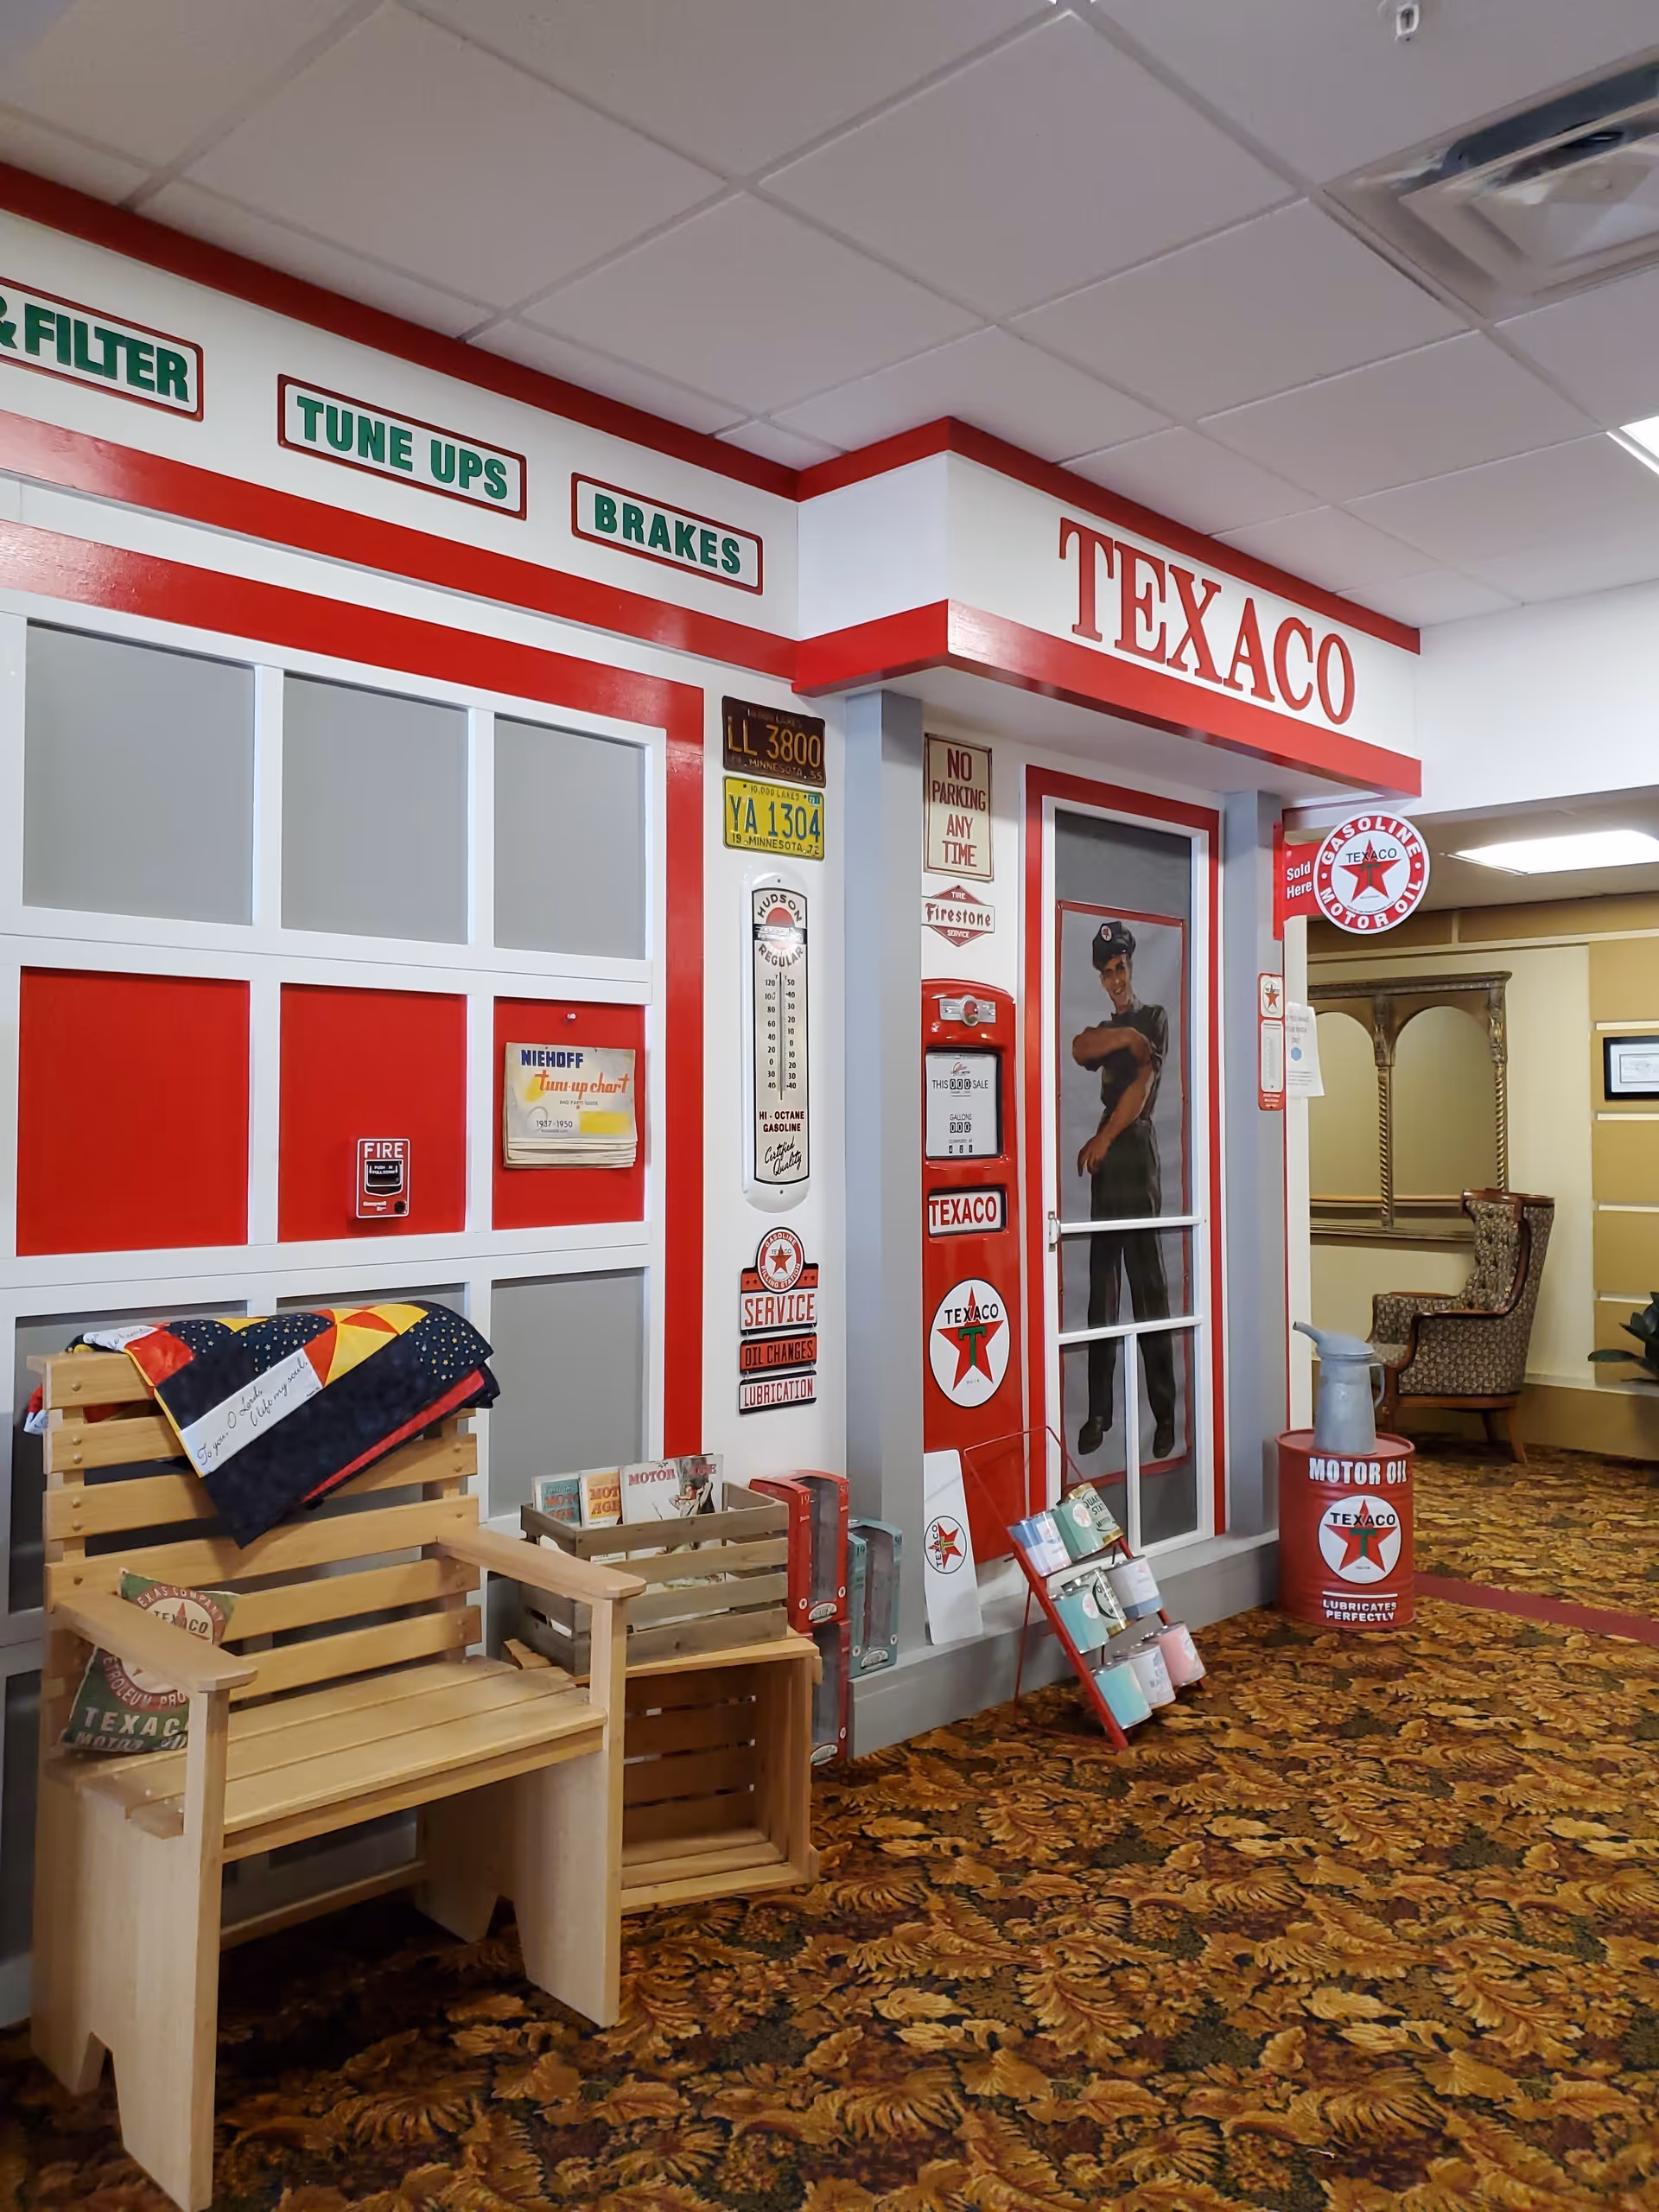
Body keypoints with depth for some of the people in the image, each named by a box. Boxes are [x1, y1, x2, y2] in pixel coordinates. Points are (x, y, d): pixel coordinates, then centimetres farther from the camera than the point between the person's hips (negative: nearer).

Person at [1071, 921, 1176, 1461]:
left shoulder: (1155, 1019, 4)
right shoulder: (1107, 1029, 23)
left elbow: (1142, 1086, -8)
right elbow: (1080, 1049, -1)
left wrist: (1103, 1140, -10)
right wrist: (1125, 1036, -12)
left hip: (1139, 1162, -6)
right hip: (1103, 1169, 6)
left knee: (1149, 1292, -8)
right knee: (1101, 1294, 5)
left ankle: (1165, 1415, -3)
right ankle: (1098, 1412, 9)